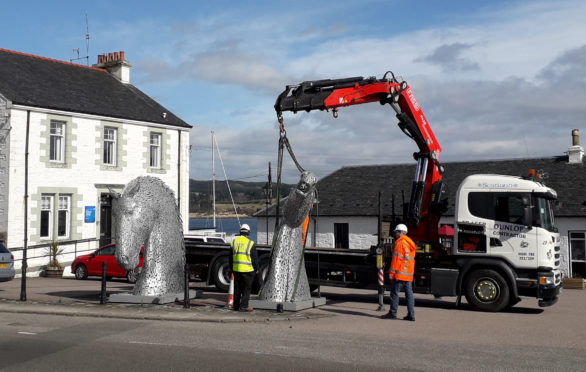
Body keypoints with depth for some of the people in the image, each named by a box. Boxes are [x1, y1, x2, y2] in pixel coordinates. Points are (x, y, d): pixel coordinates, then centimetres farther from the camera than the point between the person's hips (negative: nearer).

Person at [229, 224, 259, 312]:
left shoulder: (233, 242, 6)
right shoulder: (250, 243, -9)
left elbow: (230, 257, 13)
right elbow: (254, 258, -4)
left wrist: (232, 268, 22)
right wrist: (256, 269, 7)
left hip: (236, 269, 5)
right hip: (247, 270, -5)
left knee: (237, 288, 13)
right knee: (247, 288, 3)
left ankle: (236, 305, 18)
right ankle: (243, 306, 0)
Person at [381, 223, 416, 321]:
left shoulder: (400, 243, -12)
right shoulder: (410, 243, 16)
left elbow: (396, 259, -16)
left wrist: (392, 272, -15)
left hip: (399, 274, -8)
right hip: (409, 274, 9)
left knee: (395, 293, 0)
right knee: (409, 294, 6)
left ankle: (393, 313, 5)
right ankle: (411, 315, 6)